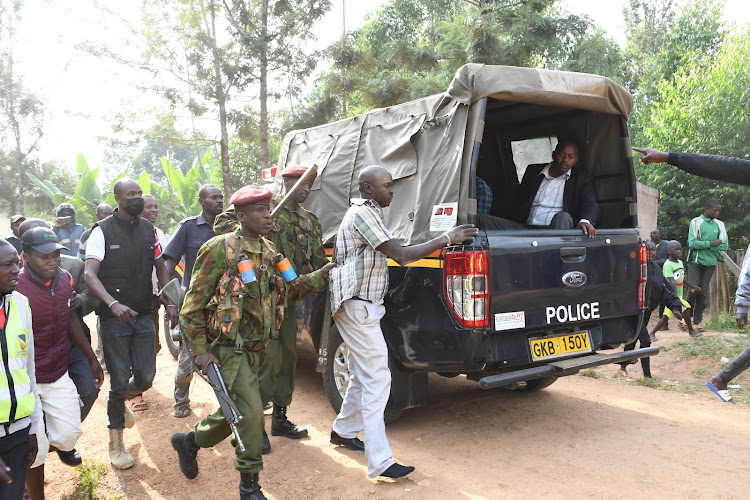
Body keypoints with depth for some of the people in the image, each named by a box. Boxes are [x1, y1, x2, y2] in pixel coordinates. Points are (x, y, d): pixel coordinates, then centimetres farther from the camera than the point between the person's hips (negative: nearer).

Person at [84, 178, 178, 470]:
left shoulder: (148, 229, 8)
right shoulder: (103, 231, -7)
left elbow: (161, 268, 14)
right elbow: (89, 273, -15)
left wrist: (170, 303, 2)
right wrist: (113, 304, -31)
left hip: (143, 315, 4)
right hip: (114, 317, -4)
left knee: (145, 377, 3)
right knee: (119, 380, -1)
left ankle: (120, 401, 39)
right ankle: (116, 443, 17)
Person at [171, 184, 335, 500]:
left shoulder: (268, 251, 9)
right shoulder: (221, 249, -13)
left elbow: (289, 290, 13)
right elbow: (194, 302, -11)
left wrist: (322, 275, 3)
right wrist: (200, 350, -15)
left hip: (253, 349, 8)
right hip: (227, 348, -7)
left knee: (236, 412, 15)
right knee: (251, 411, -10)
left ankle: (189, 441, 41)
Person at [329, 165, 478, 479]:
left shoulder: (367, 212, 17)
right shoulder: (363, 214, -17)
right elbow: (402, 256, -22)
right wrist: (447, 238, -20)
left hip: (362, 306, 11)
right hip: (357, 307, -11)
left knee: (364, 375, 19)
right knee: (377, 379, -11)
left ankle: (343, 430, 35)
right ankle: (379, 462, -9)